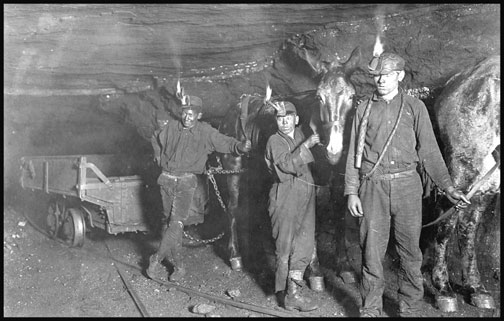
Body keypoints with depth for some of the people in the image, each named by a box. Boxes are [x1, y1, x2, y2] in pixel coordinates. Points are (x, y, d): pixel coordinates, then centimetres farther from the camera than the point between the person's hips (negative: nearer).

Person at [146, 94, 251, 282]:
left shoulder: (206, 132, -3)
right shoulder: (170, 128, 4)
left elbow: (227, 143, -10)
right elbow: (155, 139, 24)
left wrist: (240, 147, -30)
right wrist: (159, 158, 15)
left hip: (186, 182, -3)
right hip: (167, 180, 3)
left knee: (176, 222, -13)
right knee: (168, 221, 8)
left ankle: (157, 260, -3)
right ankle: (177, 265, 19)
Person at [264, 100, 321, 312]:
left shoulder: (299, 135, 17)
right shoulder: (275, 141, -2)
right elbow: (287, 164, -15)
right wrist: (306, 145, -16)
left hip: (305, 195, 6)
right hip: (286, 196, -6)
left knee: (305, 243, -3)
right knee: (286, 246, -1)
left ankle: (293, 291, 3)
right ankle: (285, 293, 6)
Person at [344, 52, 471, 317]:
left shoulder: (415, 107, 7)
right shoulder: (364, 109, 10)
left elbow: (428, 150, 4)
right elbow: (354, 153, 9)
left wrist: (447, 186, -5)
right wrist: (351, 191, 2)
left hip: (406, 185, 0)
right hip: (372, 186, 0)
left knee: (409, 251, 5)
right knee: (371, 251, 2)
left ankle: (410, 309, 18)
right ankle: (370, 309, 14)